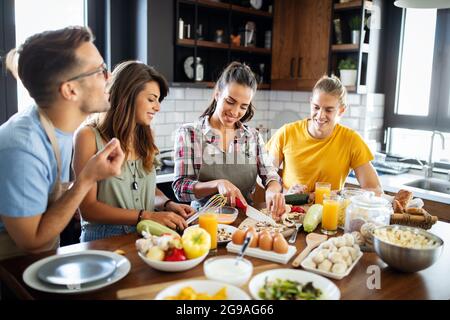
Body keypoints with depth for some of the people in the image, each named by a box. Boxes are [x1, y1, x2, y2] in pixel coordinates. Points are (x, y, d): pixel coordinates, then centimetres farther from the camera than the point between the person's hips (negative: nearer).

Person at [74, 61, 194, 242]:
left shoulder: (144, 138, 11)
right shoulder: (89, 136, -7)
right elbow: (88, 207, -11)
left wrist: (168, 205, 0)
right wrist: (146, 216, -20)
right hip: (103, 238, -5)